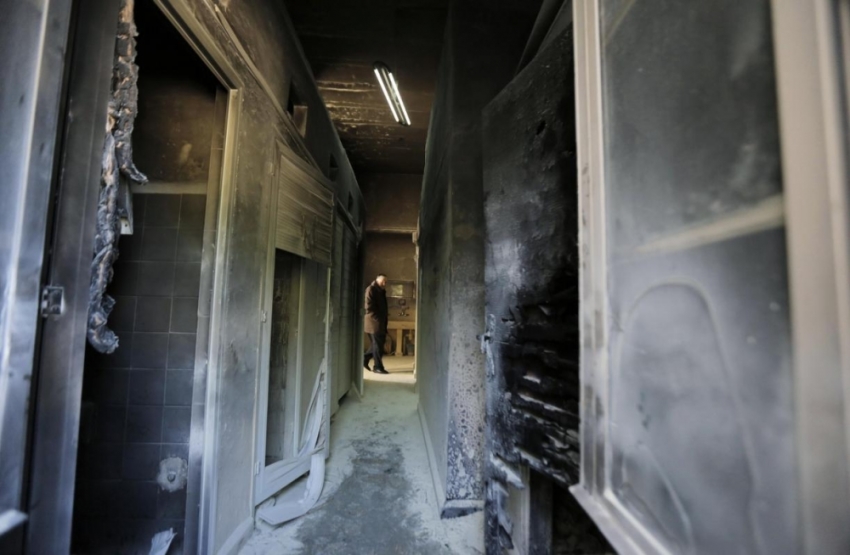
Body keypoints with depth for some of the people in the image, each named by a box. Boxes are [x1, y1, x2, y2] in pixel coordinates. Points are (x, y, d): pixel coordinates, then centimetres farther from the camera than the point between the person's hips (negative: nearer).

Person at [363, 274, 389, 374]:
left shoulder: (381, 291, 18)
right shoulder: (371, 289, -9)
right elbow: (369, 307, -16)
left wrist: (386, 315, 8)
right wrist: (378, 319, -18)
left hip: (381, 322, 9)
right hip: (374, 322, -9)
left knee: (379, 344, 11)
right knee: (377, 345, -3)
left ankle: (365, 358, 25)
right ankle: (378, 367, 5)